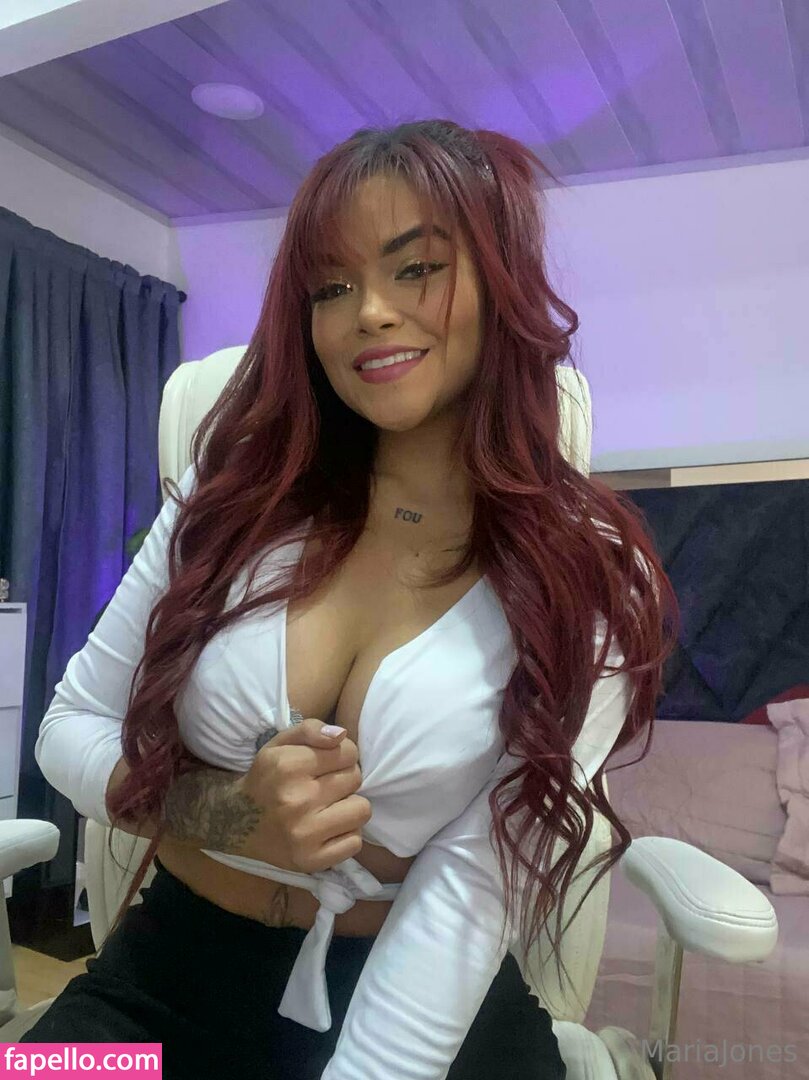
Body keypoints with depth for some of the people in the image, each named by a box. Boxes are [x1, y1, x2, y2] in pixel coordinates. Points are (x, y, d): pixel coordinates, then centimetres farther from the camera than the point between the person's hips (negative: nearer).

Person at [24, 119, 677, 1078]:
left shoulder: (591, 577, -10)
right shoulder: (237, 494, -2)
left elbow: (471, 896, -14)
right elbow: (70, 726, 2)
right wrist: (225, 813, -16)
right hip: (169, 981, 2)